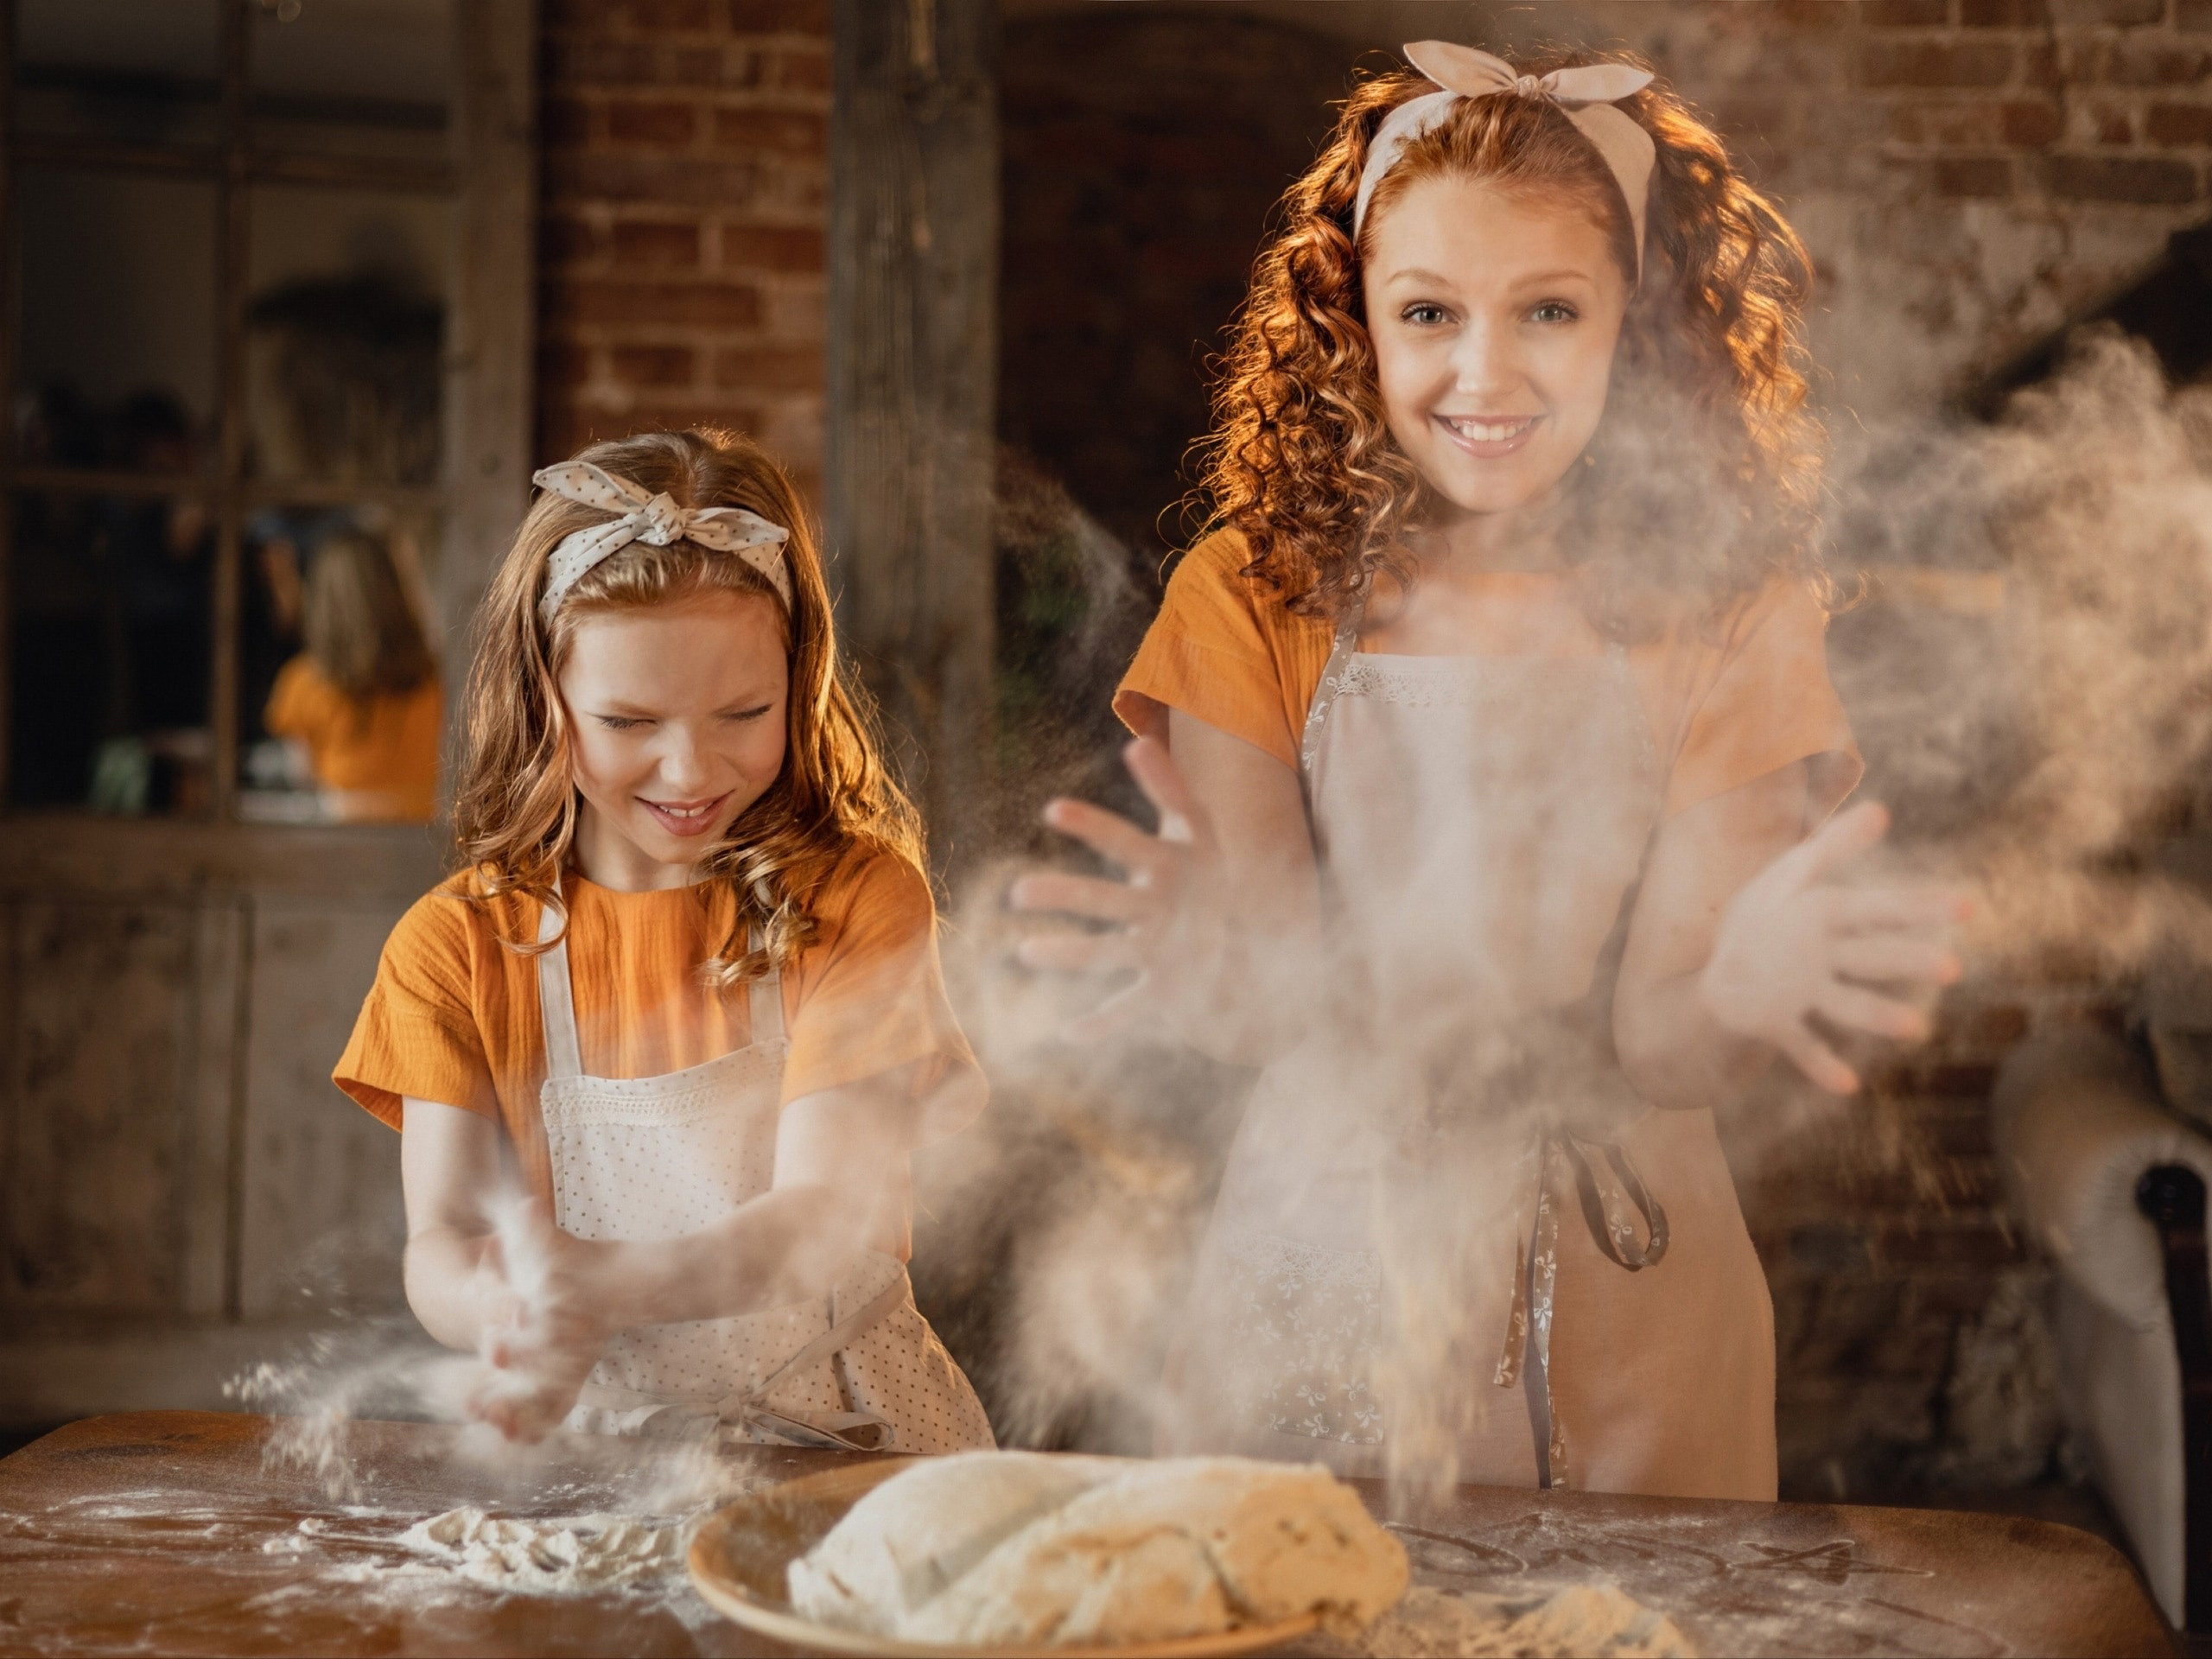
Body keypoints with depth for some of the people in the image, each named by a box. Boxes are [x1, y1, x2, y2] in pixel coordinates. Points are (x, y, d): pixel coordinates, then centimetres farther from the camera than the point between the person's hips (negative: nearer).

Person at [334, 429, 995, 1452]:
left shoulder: (857, 898, -4)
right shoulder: (459, 945, 2)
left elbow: (824, 1212, -15)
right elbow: (437, 1243, -8)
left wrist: (614, 1289, -35)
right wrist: (508, 1317, -33)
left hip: (843, 1432, -2)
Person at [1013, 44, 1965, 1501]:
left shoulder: (1727, 617, -5)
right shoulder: (1252, 601, -6)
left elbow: (1652, 1046, -12)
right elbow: (1284, 1008, -12)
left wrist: (1733, 988, -34)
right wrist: (1232, 959, -35)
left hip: (1619, 1315, 0)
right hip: (1323, 1281, 0)